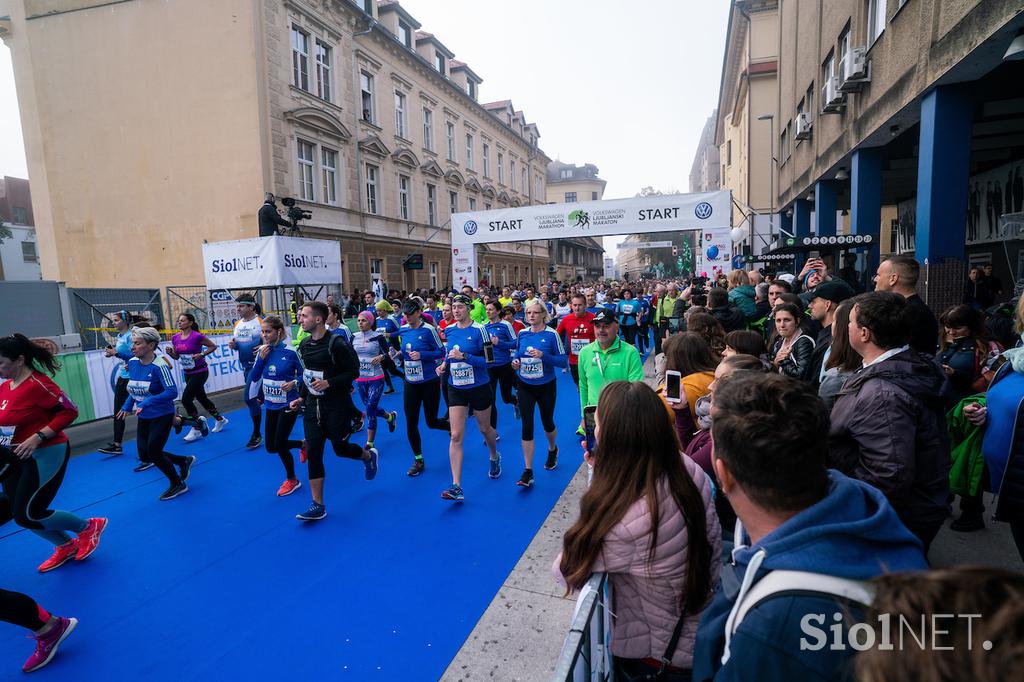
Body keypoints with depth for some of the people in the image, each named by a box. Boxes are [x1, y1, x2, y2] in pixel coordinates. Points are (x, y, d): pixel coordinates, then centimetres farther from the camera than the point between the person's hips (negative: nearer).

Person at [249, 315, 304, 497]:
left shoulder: (291, 351, -16)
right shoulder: (262, 350, -1)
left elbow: (305, 374, -8)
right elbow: (255, 378, -1)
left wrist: (294, 383, -27)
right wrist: (261, 358, -14)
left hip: (288, 404, -6)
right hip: (271, 404, 6)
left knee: (280, 444, -2)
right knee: (271, 447, 10)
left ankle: (292, 480, 21)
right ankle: (303, 444, 37)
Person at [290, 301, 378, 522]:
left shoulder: (336, 344, -17)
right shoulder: (304, 345, 6)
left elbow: (354, 371, -15)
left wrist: (329, 383, -24)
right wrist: (301, 397, 13)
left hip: (337, 406, -6)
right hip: (313, 405, 6)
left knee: (340, 448, 6)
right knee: (313, 453, 1)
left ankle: (368, 455, 42)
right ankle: (318, 506, 9)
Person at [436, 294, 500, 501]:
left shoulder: (478, 330, -13)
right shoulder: (448, 330, 3)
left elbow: (488, 360, -16)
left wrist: (464, 356, -27)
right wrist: (444, 364, -3)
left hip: (479, 387, -3)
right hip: (456, 388, 3)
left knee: (484, 428, 17)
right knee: (456, 436, -6)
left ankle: (494, 457, 50)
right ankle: (456, 486, -4)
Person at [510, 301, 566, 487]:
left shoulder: (552, 334, -12)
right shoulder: (522, 334, 0)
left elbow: (563, 361, -13)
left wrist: (543, 355, -26)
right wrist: (515, 361, -8)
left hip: (546, 387, -2)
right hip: (525, 386, 2)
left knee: (547, 422, 17)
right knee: (527, 427, -3)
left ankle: (552, 450, 49)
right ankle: (528, 471, 3)